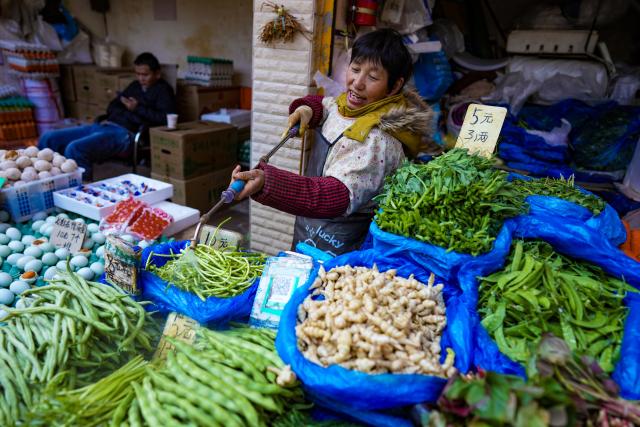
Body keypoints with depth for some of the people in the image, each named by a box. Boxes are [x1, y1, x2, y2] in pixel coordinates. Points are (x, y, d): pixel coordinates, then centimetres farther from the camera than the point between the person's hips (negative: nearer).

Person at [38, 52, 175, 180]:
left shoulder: (163, 89, 6)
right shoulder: (135, 86, 27)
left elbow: (166, 117, -12)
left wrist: (137, 109, -12)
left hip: (125, 133, -9)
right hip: (104, 126, 9)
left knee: (74, 149, -30)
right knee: (48, 138, -1)